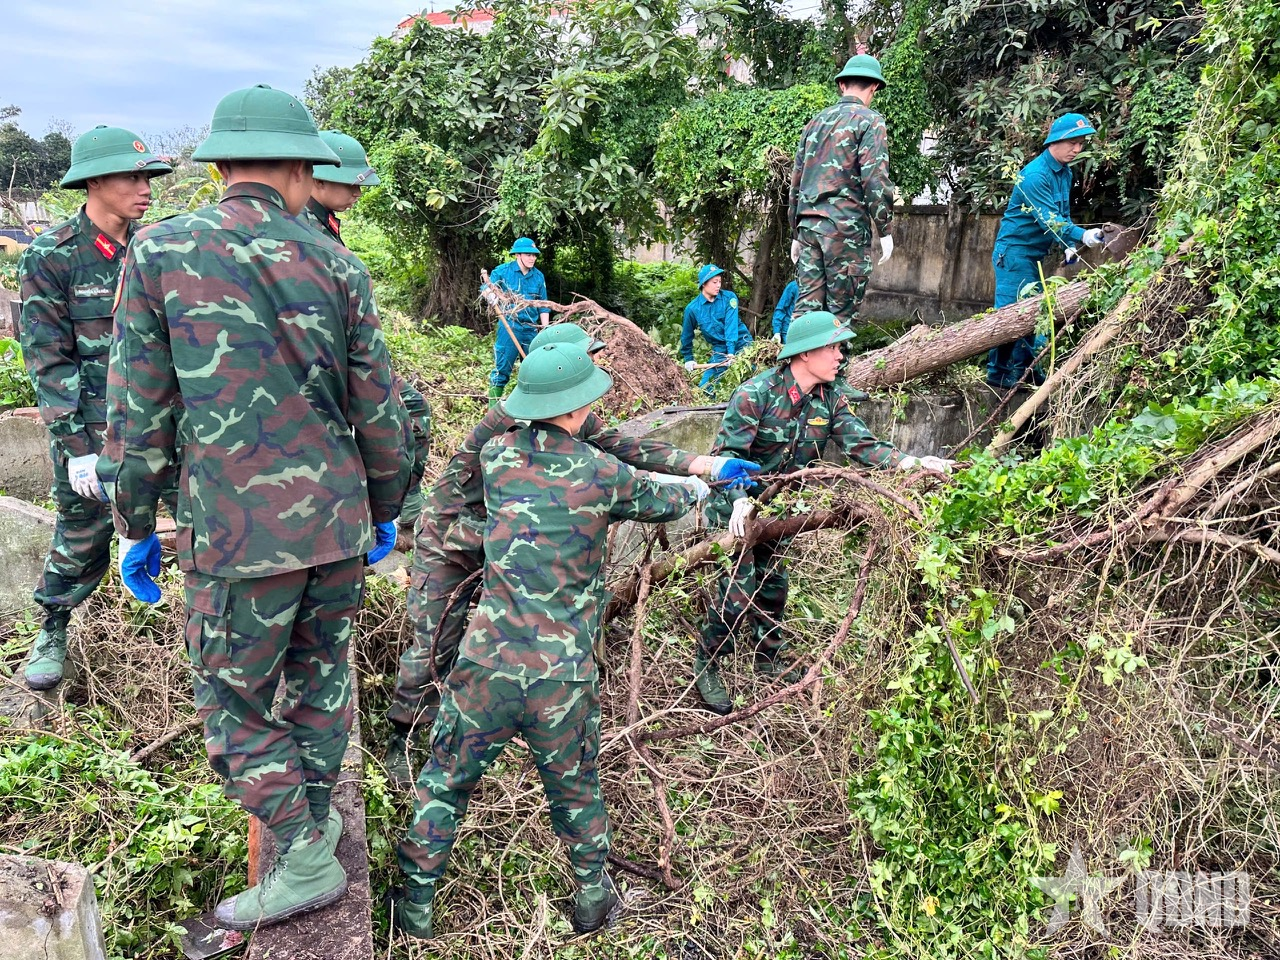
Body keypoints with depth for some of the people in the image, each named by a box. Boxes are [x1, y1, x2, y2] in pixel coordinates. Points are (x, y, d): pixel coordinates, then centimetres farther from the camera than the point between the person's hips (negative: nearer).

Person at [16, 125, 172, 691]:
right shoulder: (50, 257, -8)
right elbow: (48, 361, -10)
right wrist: (77, 447, -15)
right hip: (90, 426, -3)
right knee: (82, 536, 9)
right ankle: (52, 633, 33)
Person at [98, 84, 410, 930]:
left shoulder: (160, 250, -4)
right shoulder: (336, 264, 0)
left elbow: (137, 413, -4)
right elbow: (379, 409, 3)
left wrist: (136, 528, 7)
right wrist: (385, 510, 16)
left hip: (241, 534, -3)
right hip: (339, 520, 4)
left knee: (232, 703, 15)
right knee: (320, 681, 21)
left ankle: (306, 861, 21)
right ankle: (315, 819, 40)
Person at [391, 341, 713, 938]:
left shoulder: (495, 456, 0)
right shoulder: (601, 474, -6)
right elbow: (664, 498, 13)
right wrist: (700, 484, 37)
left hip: (489, 664, 1)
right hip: (565, 676, 0)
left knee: (444, 784, 19)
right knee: (574, 789, 21)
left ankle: (417, 906, 29)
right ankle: (593, 898, 40)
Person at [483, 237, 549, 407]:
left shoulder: (538, 276, 6)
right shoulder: (502, 271, -5)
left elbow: (543, 306, 11)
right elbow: (485, 289, 0)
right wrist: (490, 295, -24)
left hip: (531, 329, 4)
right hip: (509, 328, -4)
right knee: (502, 368, -3)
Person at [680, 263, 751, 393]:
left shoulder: (728, 297, -7)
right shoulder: (692, 308, -3)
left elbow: (731, 324, -18)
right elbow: (686, 335, 12)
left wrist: (731, 352, -28)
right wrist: (688, 359, 19)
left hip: (740, 342, -2)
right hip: (719, 349, 2)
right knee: (705, 387, -5)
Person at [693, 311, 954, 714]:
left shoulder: (832, 397, -7)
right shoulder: (756, 393, -26)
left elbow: (861, 445, -13)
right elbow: (727, 452, -25)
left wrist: (915, 462, -28)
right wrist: (740, 500, -40)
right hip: (735, 503, -6)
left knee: (773, 584, 17)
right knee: (737, 589, -8)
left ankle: (769, 658, 36)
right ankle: (706, 666, 11)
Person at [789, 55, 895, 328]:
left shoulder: (816, 122, 18)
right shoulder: (869, 121, -1)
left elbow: (796, 181, 19)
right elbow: (875, 179, -11)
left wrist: (797, 234, 23)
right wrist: (885, 230, -6)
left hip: (809, 224, 6)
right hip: (847, 226, -6)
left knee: (807, 306, 5)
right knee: (842, 312, -2)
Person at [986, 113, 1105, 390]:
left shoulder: (1065, 172, 10)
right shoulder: (1035, 175, -20)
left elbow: (1063, 214, 17)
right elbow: (1049, 219, -27)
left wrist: (1069, 246, 1)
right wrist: (1082, 235, -38)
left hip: (1035, 253, 10)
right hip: (1015, 250, -9)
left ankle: (1024, 370, 16)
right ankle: (999, 374, -5)